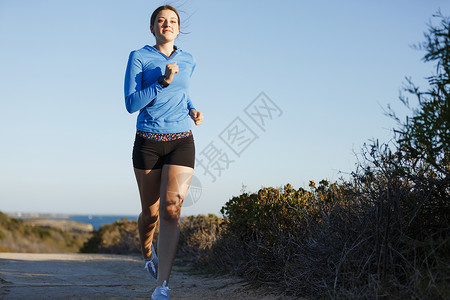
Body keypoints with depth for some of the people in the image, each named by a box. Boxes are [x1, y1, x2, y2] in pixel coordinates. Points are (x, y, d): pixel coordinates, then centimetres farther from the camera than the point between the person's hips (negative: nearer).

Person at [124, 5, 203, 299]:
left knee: (171, 209, -17)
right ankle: (148, 252, 44)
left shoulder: (188, 61, 11)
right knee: (151, 212, 8)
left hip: (181, 143, 1)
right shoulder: (139, 57, 0)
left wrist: (193, 110, 10)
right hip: (148, 143, -1)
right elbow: (131, 104, -9)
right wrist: (163, 81, -19)